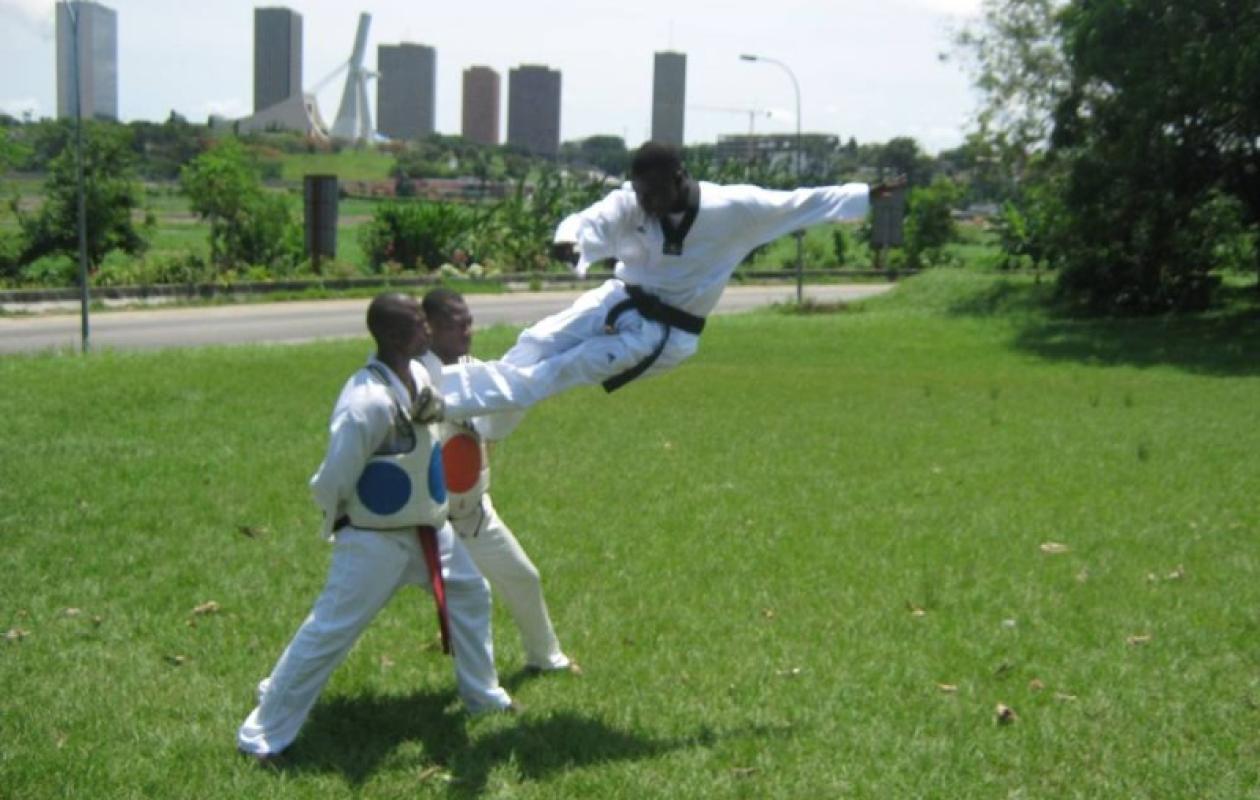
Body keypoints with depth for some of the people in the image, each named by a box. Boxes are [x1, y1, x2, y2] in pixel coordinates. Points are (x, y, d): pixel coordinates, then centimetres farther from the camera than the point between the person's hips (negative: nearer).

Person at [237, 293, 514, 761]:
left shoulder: (417, 375, -3)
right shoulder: (368, 401, -31)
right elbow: (332, 483, -23)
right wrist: (346, 524, -5)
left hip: (425, 527, 9)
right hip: (375, 540, -9)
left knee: (470, 594, 20)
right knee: (329, 633, -2)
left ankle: (481, 693, 41)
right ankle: (264, 733, 11)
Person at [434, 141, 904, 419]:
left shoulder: (732, 209, -17)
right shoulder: (630, 204, -14)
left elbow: (799, 203, -9)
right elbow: (588, 222, -31)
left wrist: (866, 196, -10)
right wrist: (569, 240, -55)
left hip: (662, 333, -4)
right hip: (618, 303, 4)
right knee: (538, 343, -17)